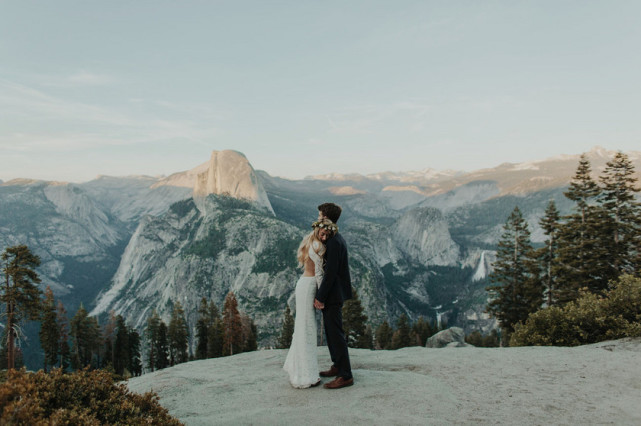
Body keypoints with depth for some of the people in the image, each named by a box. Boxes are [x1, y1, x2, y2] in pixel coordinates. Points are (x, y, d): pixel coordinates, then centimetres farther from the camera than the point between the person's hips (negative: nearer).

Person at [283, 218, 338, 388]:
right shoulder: (318, 247, -15)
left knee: (302, 326, 17)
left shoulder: (309, 242, 13)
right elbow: (319, 274, -14)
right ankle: (305, 377, 7)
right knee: (307, 328, -2)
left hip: (303, 283, 9)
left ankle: (297, 368, 30)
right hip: (308, 286, -9)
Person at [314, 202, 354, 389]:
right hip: (332, 294, 11)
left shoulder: (333, 242, -21)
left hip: (333, 295, -11)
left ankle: (345, 376, 6)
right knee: (331, 332, 19)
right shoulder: (335, 238, 11)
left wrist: (320, 297, -18)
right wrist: (321, 295, 17)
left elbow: (330, 273, -23)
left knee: (336, 334, -3)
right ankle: (338, 366, 33)